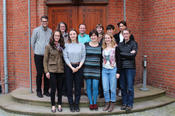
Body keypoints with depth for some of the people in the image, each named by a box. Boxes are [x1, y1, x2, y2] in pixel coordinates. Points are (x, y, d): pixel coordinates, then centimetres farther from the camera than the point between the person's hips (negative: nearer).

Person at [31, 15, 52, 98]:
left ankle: (46, 90, 17)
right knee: (39, 73, -1)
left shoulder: (50, 31, 8)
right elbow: (32, 42, 8)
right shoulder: (36, 30, 2)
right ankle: (39, 91, 11)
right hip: (38, 55, -2)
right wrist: (36, 51, 10)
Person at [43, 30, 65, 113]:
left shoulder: (62, 46, 7)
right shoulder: (49, 46, -2)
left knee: (60, 88, 9)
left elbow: (64, 58, 11)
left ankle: (59, 105, 22)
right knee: (53, 89, 1)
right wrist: (46, 71, -8)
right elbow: (45, 60, -3)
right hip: (52, 70, -3)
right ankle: (53, 105, 16)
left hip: (61, 70, 3)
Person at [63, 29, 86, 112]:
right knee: (69, 86, 3)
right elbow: (65, 57, -3)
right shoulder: (66, 45, 1)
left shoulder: (81, 45, 4)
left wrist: (79, 67, -10)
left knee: (78, 87, 4)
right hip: (69, 67, 0)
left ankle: (77, 105, 16)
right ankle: (71, 105, 15)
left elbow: (83, 57, 1)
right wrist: (72, 67, -11)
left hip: (79, 67, 1)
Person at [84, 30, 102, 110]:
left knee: (95, 87, -3)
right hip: (87, 69, 0)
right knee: (89, 86, 6)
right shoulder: (85, 45, 2)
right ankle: (91, 103, 21)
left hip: (96, 69, 0)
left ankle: (95, 103, 16)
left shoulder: (100, 46, 6)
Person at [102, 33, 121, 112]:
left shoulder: (115, 48, -4)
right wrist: (100, 70, 9)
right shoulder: (103, 48, 8)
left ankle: (112, 104, 16)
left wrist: (118, 72, -8)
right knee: (105, 89, 5)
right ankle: (107, 103, 19)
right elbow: (101, 59, 13)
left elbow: (118, 60, -4)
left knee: (112, 88, 3)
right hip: (104, 70, 4)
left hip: (113, 70, -3)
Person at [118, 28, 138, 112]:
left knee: (130, 87, -2)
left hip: (130, 67, -3)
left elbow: (133, 55, -10)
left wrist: (122, 54, -6)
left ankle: (130, 104, 9)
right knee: (123, 87, 7)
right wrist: (128, 54, -10)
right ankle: (124, 103, 19)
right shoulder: (120, 44, 13)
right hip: (121, 67, 4)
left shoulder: (133, 43, 2)